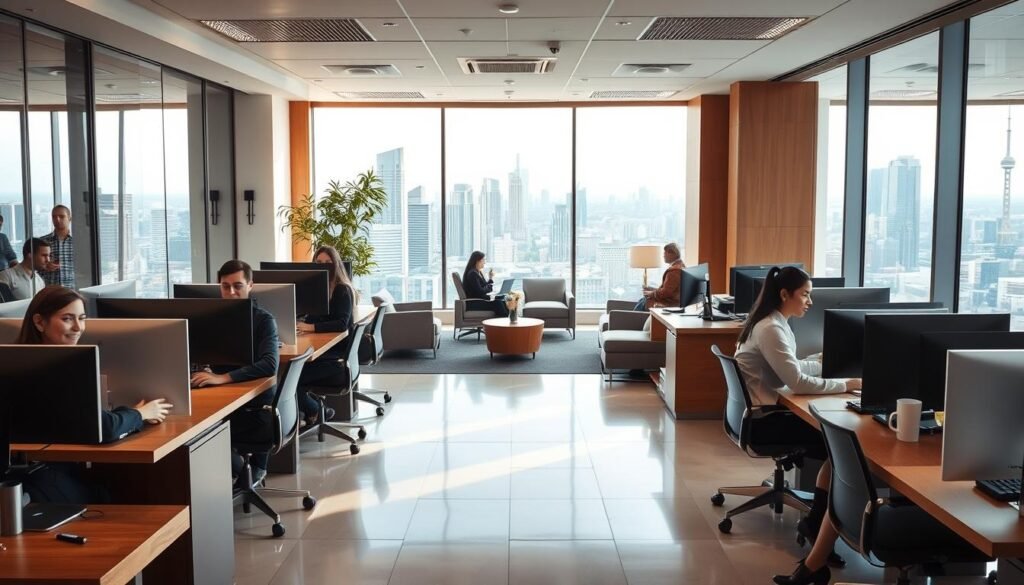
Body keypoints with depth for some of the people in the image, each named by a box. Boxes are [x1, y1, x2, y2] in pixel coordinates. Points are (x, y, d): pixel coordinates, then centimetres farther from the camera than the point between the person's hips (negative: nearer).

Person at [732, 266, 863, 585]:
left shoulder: (777, 324, 13)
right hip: (760, 419, -9)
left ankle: (817, 521, 5)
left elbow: (792, 368, 21)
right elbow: (797, 382, -23)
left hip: (765, 412, 9)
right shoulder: (770, 329, -19)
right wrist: (846, 384, -17)